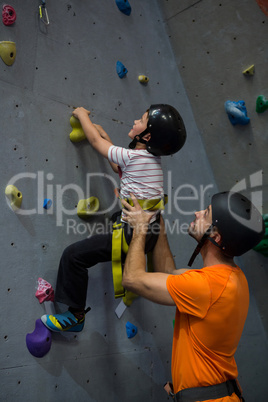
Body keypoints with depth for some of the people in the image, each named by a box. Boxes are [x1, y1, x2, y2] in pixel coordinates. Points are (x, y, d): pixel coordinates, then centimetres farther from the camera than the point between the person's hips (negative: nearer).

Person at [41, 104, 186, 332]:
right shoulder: (153, 159, 8)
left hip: (133, 235, -10)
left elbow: (95, 141, -4)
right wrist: (105, 135, 24)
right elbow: (119, 168, 24)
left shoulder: (134, 156, -17)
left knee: (74, 255, -9)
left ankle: (75, 315, 4)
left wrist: (82, 115, 14)